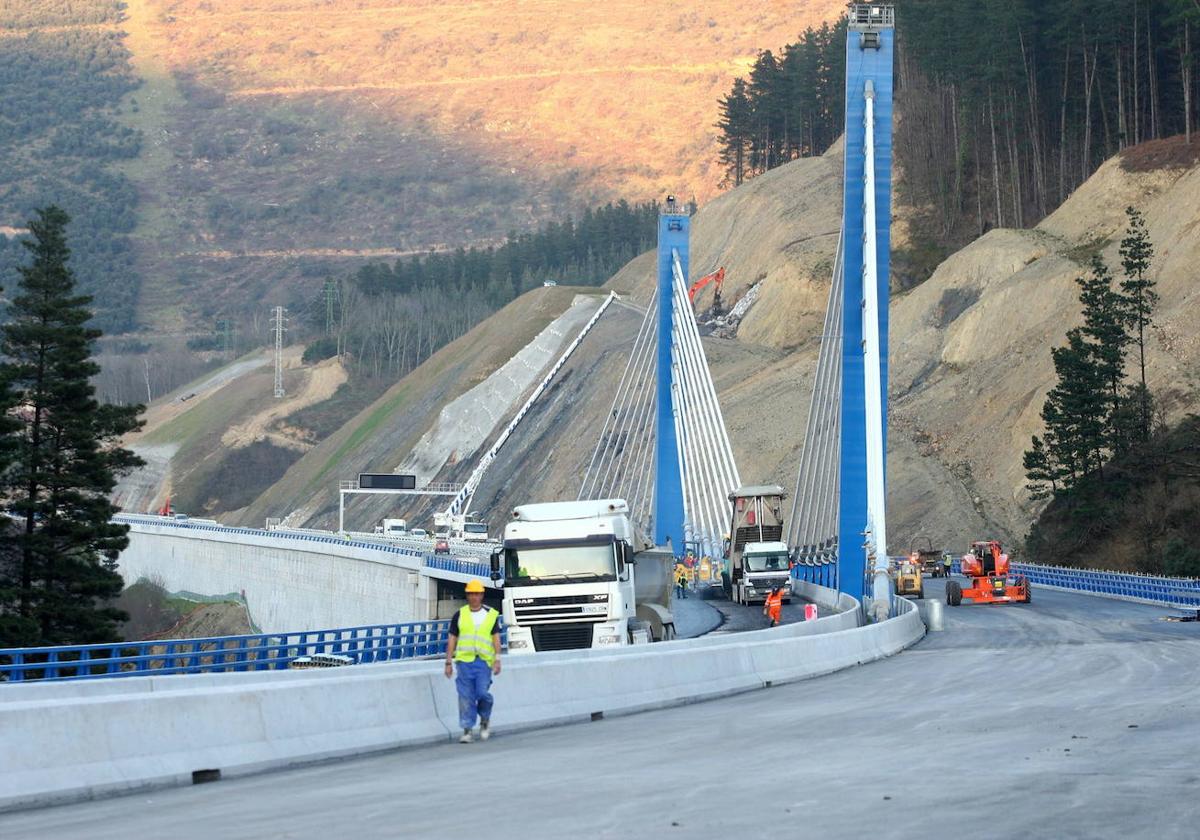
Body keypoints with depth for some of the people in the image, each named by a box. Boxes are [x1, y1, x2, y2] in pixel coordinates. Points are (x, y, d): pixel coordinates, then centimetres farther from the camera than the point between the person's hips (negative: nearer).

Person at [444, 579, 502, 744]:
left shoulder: (491, 615, 8)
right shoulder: (459, 615, 9)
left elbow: (496, 638, 7)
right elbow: (452, 639, 10)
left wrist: (497, 659, -4)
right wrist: (448, 662, 5)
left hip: (484, 661, -1)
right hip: (464, 660, 1)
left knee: (483, 693, -11)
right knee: (466, 696, -3)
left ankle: (485, 721, 17)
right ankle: (466, 730, 2)